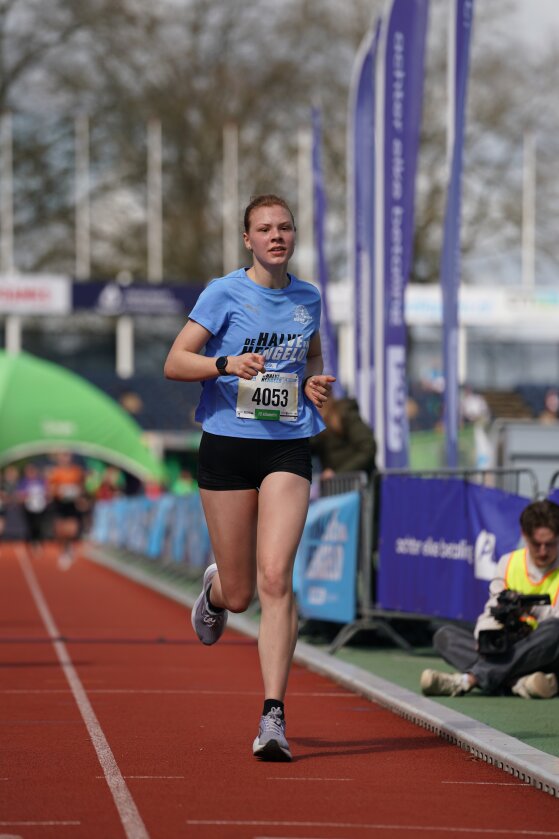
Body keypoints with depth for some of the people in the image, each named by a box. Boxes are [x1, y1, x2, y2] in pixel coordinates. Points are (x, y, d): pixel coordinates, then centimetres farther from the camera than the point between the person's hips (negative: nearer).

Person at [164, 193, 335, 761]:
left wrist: (317, 384, 6)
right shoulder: (224, 294, -3)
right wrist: (228, 364, -23)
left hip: (289, 447, 2)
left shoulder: (308, 298, 9)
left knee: (275, 579, -14)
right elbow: (174, 363, -6)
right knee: (239, 595, 5)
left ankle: (273, 716, -15)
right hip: (228, 443, -2)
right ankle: (215, 588, 45)